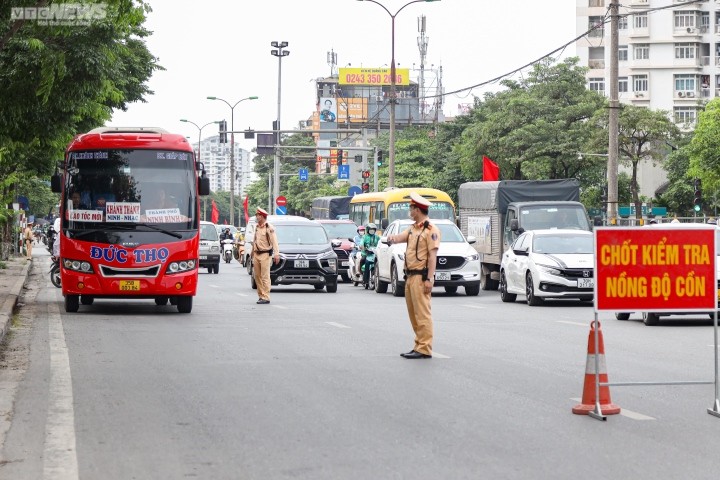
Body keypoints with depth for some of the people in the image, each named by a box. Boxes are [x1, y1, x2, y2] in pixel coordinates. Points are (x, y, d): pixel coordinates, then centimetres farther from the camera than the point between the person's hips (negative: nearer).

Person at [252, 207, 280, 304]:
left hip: (265, 254, -7)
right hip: (256, 254, 7)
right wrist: (253, 253, 22)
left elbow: (274, 241, -13)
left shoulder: (269, 228, -8)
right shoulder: (257, 227, 15)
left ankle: (265, 297, -12)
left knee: (265, 276, -10)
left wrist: (276, 254, -21)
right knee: (257, 276, 7)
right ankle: (261, 295, 14)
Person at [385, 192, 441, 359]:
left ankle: (424, 349, -9)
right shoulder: (413, 228, 18)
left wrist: (429, 279, -20)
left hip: (420, 277, -10)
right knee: (413, 314, 13)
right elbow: (400, 237, 10)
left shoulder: (431, 230, -10)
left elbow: (432, 255, -15)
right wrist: (393, 238, -15)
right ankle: (419, 346, 19)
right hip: (410, 276, 10)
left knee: (422, 314, -10)